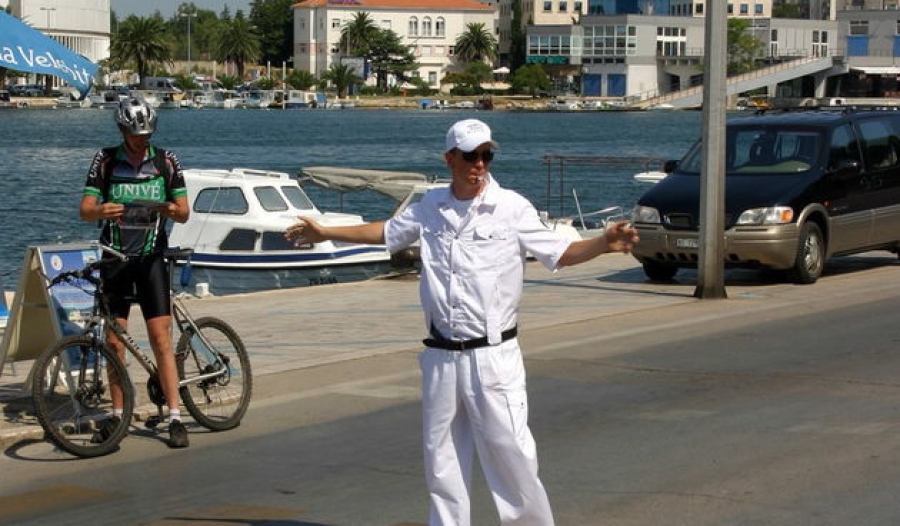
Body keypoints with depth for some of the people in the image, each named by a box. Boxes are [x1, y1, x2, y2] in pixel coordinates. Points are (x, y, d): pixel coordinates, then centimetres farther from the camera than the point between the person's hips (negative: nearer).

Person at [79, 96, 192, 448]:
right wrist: (103, 210, -27)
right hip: (115, 257, 1)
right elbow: (85, 210, -3)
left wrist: (172, 209, -22)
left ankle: (175, 418, -6)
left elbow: (184, 212, 2)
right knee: (114, 342, 4)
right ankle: (117, 416, 15)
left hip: (151, 257, -1)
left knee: (161, 339, -7)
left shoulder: (166, 161, 1)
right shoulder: (105, 161, 1)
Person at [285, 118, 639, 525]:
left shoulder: (512, 208, -5)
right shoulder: (431, 207, 7)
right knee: (441, 460, 10)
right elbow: (388, 232, 24)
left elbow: (559, 254, -4)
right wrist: (325, 233, 28)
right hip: (441, 357, 4)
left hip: (492, 355, -4)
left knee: (509, 452, -5)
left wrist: (604, 244, -22)